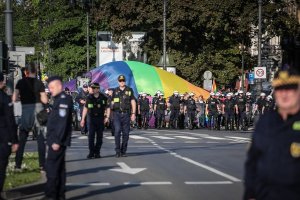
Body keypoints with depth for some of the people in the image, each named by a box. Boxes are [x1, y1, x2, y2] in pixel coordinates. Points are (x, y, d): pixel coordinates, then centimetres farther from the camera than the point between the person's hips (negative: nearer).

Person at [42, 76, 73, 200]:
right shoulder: (59, 99, 16)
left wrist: (57, 141, -23)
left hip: (58, 140, -10)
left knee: (51, 167, -9)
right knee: (59, 167, 12)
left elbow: (62, 122, -21)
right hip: (55, 139, 10)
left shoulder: (64, 100, -15)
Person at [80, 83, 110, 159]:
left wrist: (107, 117, -5)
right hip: (91, 118, 0)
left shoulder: (103, 98, 1)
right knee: (91, 135, -8)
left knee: (99, 136, 3)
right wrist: (83, 119, 8)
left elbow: (107, 108, 8)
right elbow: (85, 108, 10)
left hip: (100, 118, 0)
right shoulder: (89, 98, 3)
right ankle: (91, 152, -5)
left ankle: (97, 152, 11)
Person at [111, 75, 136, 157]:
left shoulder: (129, 90, 6)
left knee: (125, 133, 2)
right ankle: (117, 151, -10)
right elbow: (112, 103, 12)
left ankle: (123, 151, 12)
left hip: (126, 114, 1)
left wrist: (133, 113, -3)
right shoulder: (115, 91, 9)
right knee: (117, 131, -14)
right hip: (117, 114, 0)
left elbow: (133, 102, 5)